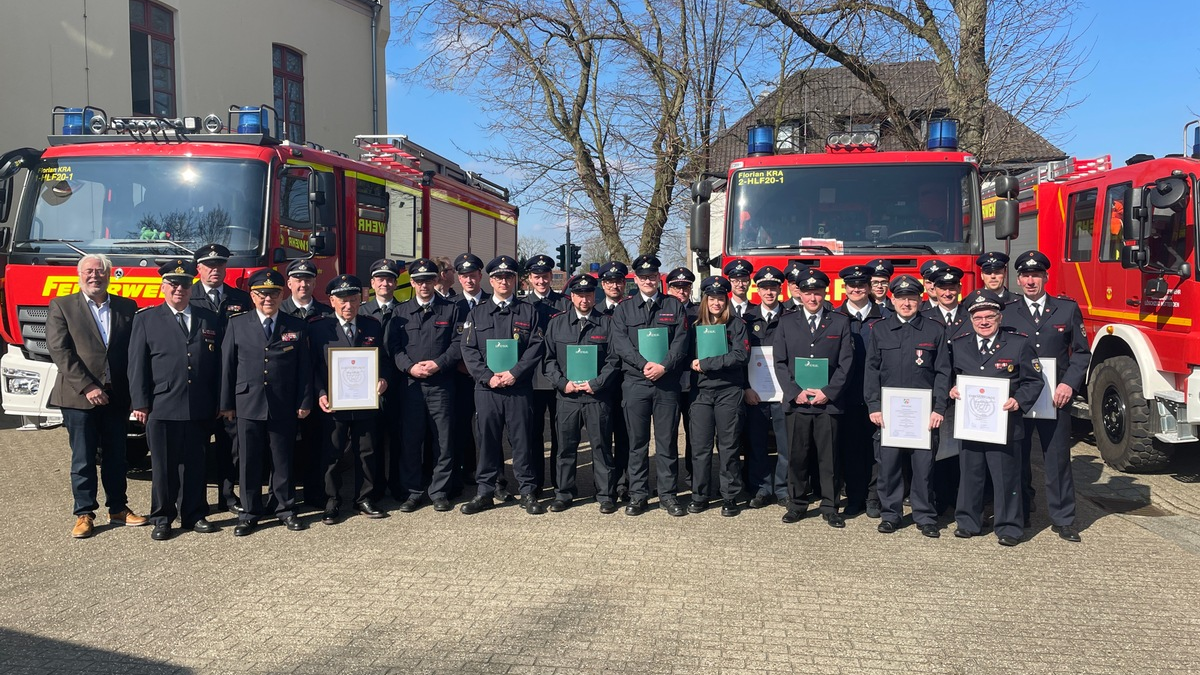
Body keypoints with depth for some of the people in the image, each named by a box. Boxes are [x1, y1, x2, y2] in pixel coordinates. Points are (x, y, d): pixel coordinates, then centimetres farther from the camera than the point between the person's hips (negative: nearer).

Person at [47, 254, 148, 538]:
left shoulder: (127, 308, 8)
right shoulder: (61, 307, 1)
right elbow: (59, 351, -8)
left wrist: (132, 392, -3)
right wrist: (87, 387, -15)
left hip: (116, 397, 3)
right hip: (79, 397, -3)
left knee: (116, 456, 11)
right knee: (83, 458, 3)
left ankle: (118, 508, 22)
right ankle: (84, 514, 12)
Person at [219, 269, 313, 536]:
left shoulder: (297, 327, 4)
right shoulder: (237, 325, 5)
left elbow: (304, 367, 5)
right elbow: (227, 366, 5)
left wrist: (305, 402, 0)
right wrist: (226, 404, 3)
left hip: (284, 407, 0)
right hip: (248, 406, 0)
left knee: (282, 459, 8)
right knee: (249, 461, 6)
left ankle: (286, 508, 20)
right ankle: (250, 512, 17)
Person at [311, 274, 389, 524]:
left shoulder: (372, 326, 7)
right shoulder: (319, 328, 0)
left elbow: (382, 359, 12)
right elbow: (314, 366, -1)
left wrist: (382, 378, -8)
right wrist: (320, 394, -14)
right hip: (333, 403, -2)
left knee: (366, 453, 10)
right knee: (332, 455, 5)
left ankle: (364, 499, 23)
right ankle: (332, 502, 18)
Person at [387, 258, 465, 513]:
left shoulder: (452, 309, 7)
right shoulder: (401, 311, 11)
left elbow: (459, 343, 0)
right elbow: (393, 346, 5)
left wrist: (438, 363, -13)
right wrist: (410, 367, -11)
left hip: (441, 384, -1)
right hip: (410, 384, 1)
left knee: (443, 441, 2)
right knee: (410, 440, 4)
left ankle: (439, 492, 13)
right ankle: (412, 492, 15)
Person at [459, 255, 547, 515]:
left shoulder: (528, 312, 9)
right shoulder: (477, 313, 11)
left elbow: (536, 348, 0)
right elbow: (469, 350, 4)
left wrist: (514, 373, -12)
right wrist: (488, 376, -9)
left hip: (519, 388, -1)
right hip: (486, 388, 1)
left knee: (522, 440, 2)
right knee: (486, 439, 5)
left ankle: (528, 492, 11)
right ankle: (485, 492, 15)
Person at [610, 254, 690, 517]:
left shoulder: (675, 306, 10)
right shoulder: (623, 309, 10)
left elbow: (681, 341, 0)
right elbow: (620, 343, -2)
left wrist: (664, 366, -14)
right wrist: (644, 365, -15)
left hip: (667, 383, 0)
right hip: (635, 383, 0)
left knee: (667, 441, 4)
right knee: (637, 442, 5)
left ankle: (669, 494, 12)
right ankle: (637, 495, 12)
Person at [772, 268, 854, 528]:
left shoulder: (840, 322, 7)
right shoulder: (787, 323, 10)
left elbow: (846, 363, 3)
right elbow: (780, 363, 5)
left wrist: (828, 392, -8)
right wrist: (795, 392, -7)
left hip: (828, 402, -1)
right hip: (796, 401, 1)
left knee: (829, 457, 2)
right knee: (797, 456, 4)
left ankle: (830, 507, 12)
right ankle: (796, 504, 15)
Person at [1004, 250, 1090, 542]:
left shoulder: (1068, 309, 6)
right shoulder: (1006, 313, 7)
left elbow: (1082, 352, 6)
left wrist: (1069, 383, -8)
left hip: (1055, 398, 0)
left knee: (1058, 460, 3)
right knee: (1017, 459, 8)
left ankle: (1062, 519, 13)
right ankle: (1019, 515, 21)